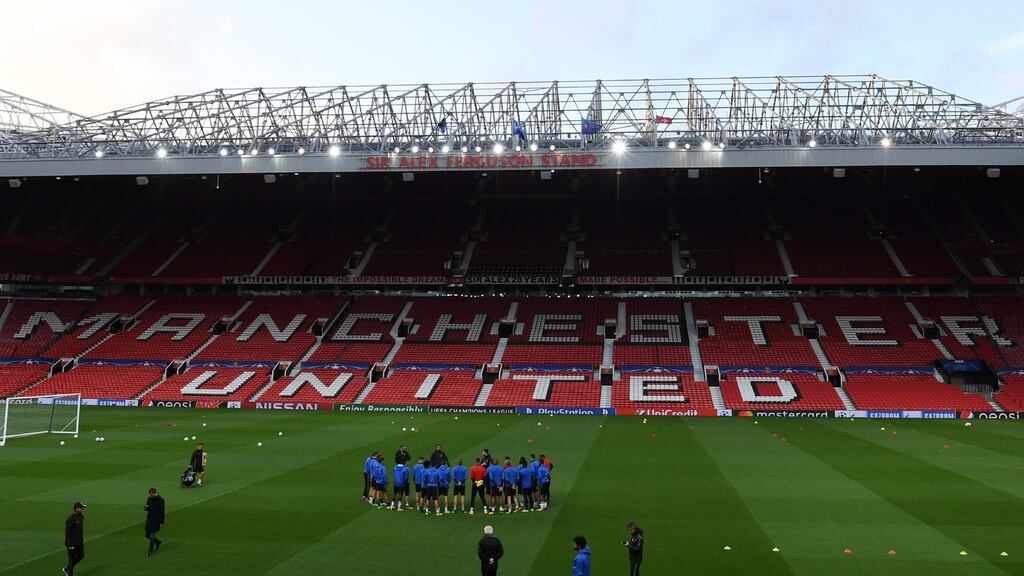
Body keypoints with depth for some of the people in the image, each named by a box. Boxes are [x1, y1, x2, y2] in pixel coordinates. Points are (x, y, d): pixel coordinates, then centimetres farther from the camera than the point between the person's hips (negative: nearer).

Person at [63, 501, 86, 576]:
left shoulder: (81, 517, 6)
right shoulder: (71, 519, -21)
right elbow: (67, 532, -21)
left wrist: (82, 540, 19)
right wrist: (70, 545, -21)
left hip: (80, 542, 8)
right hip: (72, 543, -8)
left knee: (81, 556, 14)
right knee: (72, 558, 2)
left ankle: (67, 568, 31)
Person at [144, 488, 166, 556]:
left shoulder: (160, 500, -15)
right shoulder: (149, 498, 3)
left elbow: (162, 512, -13)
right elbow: (147, 509, 11)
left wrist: (162, 522, -13)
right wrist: (146, 507, -14)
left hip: (156, 520, -7)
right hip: (149, 519, 7)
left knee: (152, 535, -4)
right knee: (147, 535, 11)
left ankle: (151, 551, 11)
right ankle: (158, 542, 36)